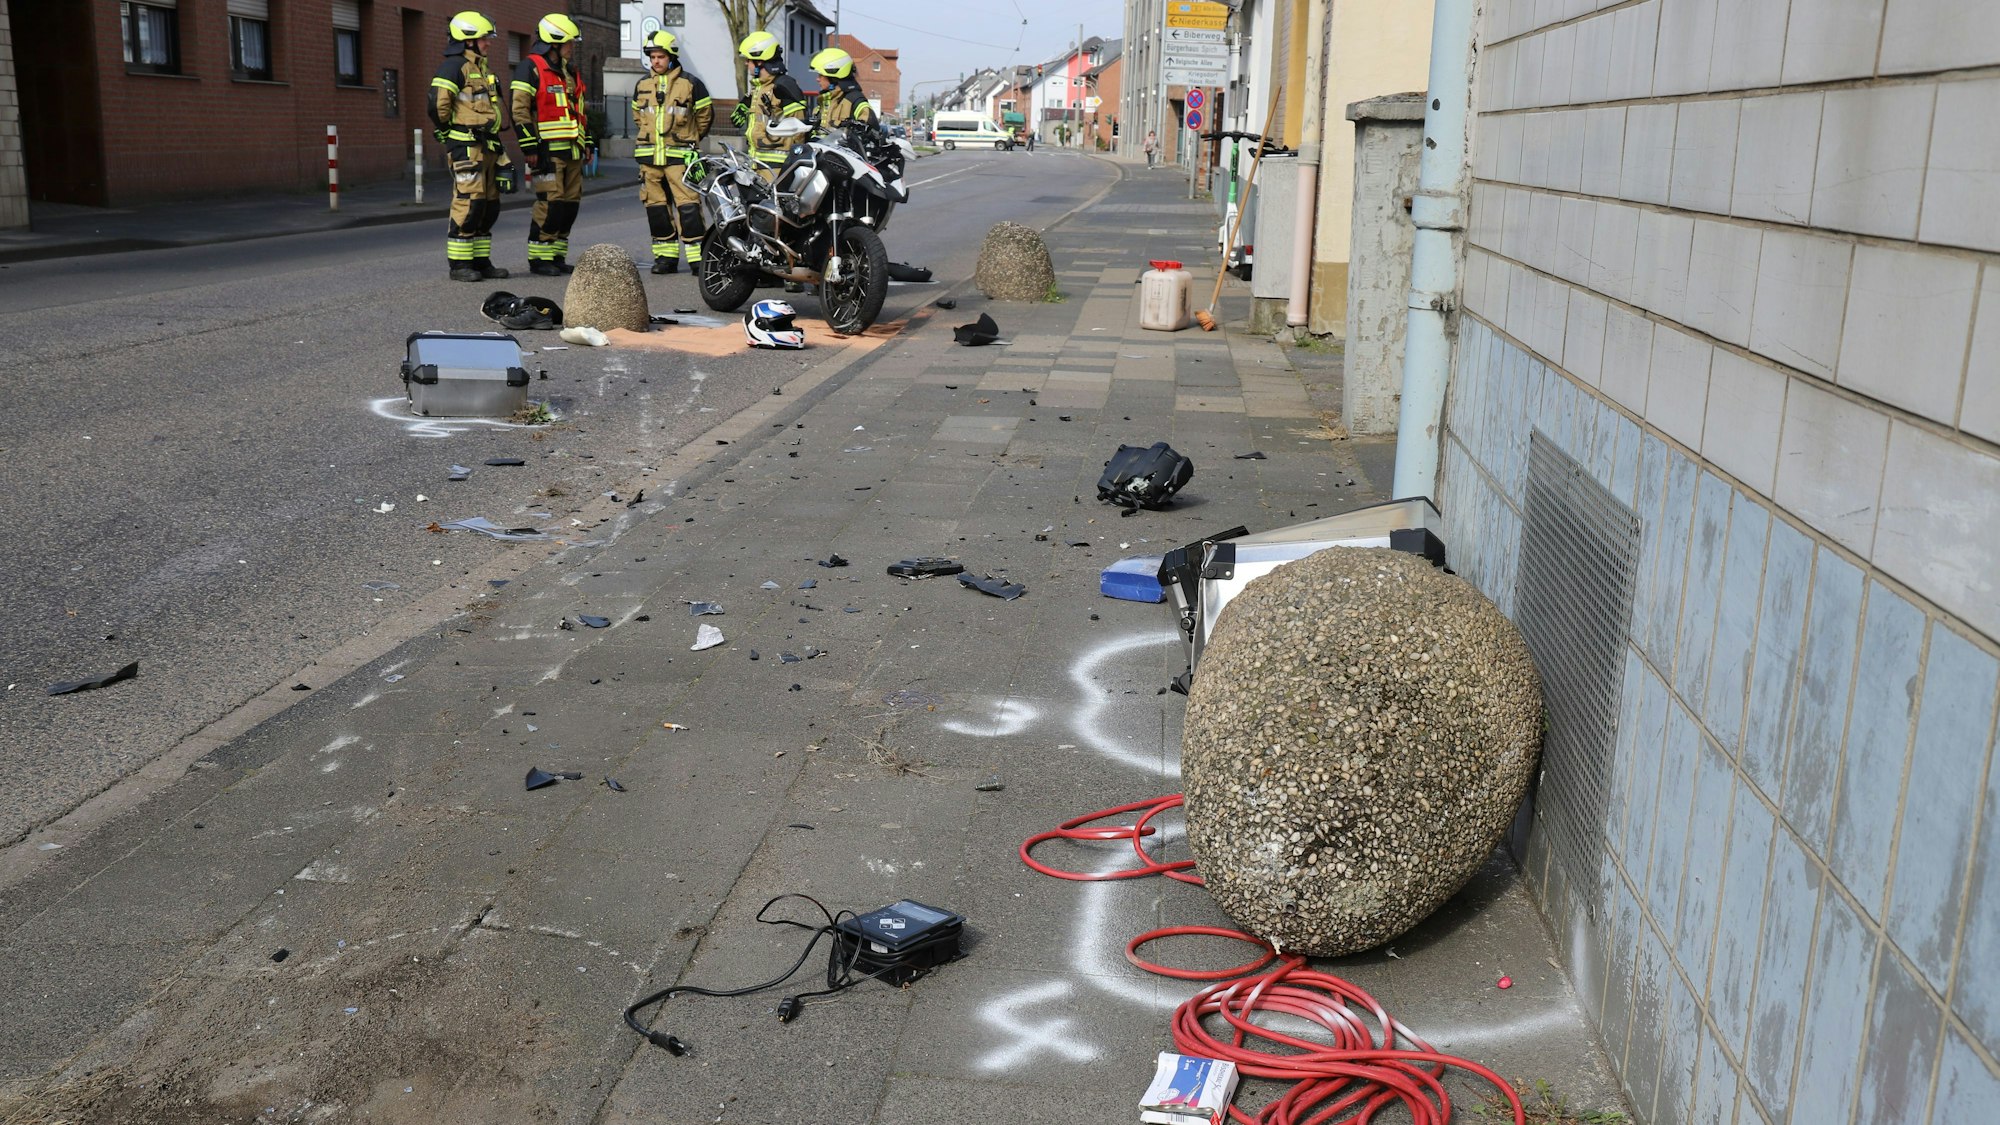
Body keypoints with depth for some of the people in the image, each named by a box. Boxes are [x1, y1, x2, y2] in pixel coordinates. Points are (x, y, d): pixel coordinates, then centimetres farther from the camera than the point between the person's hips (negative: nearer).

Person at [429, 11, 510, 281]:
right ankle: (459, 264, -7)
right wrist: (447, 132, -9)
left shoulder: (480, 67, 21)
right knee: (469, 202, -12)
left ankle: (481, 261, 17)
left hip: (486, 147, 10)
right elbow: (437, 103, -20)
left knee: (489, 205, 10)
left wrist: (497, 148, 22)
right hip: (466, 147, -10)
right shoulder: (454, 66, -10)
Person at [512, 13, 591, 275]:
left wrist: (588, 142, 23)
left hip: (572, 151, 8)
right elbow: (520, 110, -11)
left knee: (570, 203, 8)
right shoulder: (531, 67, -6)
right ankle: (538, 258, -5)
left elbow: (579, 111, 28)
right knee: (550, 203, -12)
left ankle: (557, 255, 16)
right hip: (548, 151, -8)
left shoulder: (569, 72, 21)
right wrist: (529, 147, -16)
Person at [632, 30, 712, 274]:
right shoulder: (642, 85, 11)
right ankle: (666, 255, 14)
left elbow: (705, 115, 10)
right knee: (656, 206, 6)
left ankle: (698, 256, -9)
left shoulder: (690, 84, -2)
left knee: (688, 206, -12)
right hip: (649, 157, 5)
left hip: (680, 156, -5)